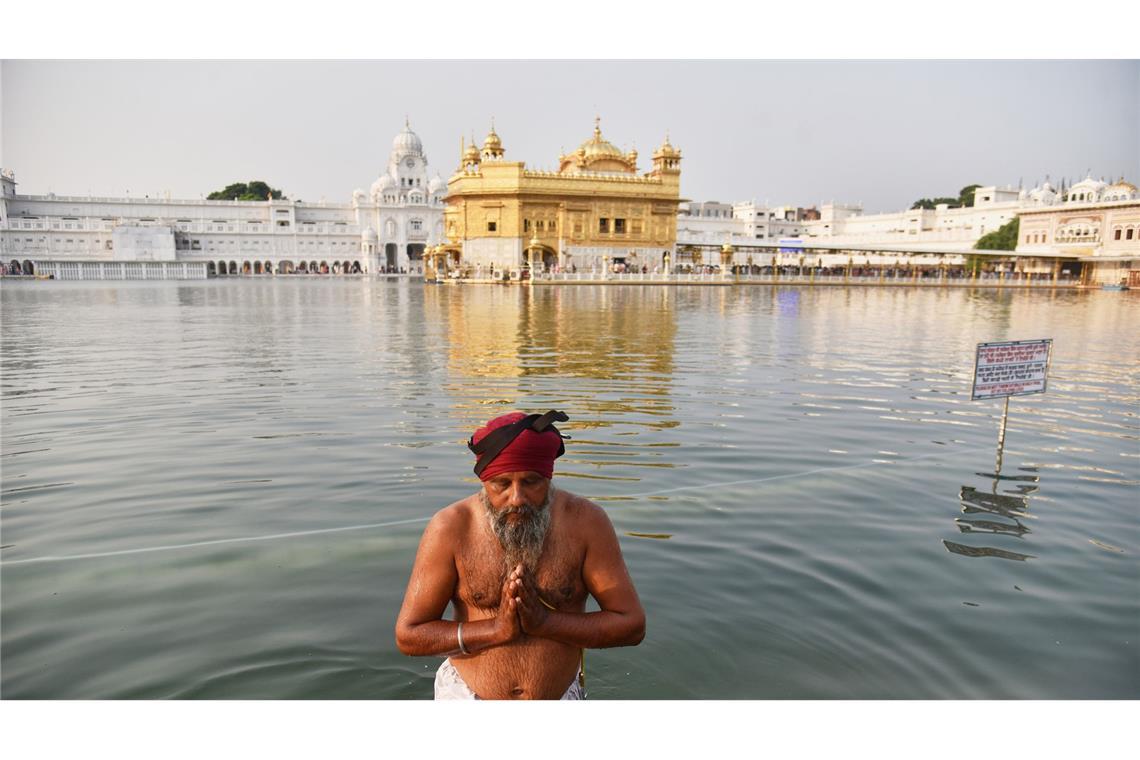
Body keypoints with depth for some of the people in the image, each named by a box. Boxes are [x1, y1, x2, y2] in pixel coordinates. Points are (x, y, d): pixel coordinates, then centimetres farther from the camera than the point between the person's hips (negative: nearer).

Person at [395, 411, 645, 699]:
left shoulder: (585, 522, -16)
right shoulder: (451, 528, -17)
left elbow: (631, 624, -12)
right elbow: (408, 635, -12)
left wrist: (544, 621, -22)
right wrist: (497, 629, -23)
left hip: (561, 695, 1)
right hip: (467, 696, 0)